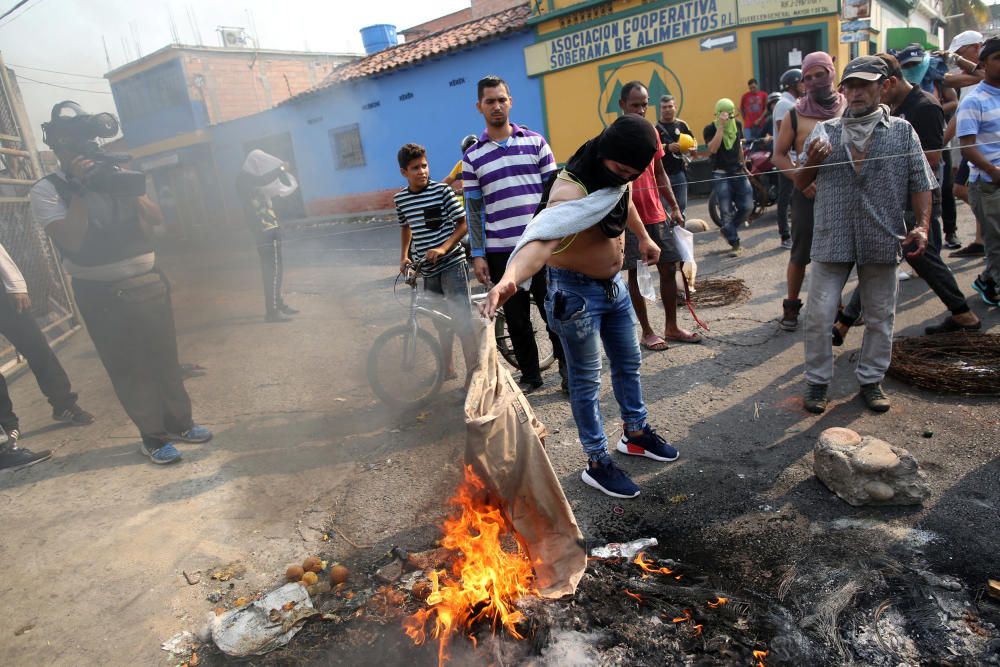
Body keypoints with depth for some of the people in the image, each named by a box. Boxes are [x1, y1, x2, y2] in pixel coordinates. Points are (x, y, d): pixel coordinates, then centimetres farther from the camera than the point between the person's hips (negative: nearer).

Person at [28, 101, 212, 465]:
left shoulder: (114, 175, 8)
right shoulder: (47, 190, -5)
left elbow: (156, 219, 4)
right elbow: (71, 240, -18)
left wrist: (130, 189, -13)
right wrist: (80, 188, -18)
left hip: (148, 283, 4)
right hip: (102, 295, -4)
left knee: (165, 358, 11)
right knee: (128, 368, 3)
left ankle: (179, 423, 25)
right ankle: (153, 437, 15)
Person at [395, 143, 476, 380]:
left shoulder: (442, 191, -9)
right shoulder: (400, 199, 4)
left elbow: (463, 224, -8)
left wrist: (444, 248, -20)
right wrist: (404, 256, 11)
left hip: (451, 263, -5)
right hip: (426, 269, 5)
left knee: (460, 318, -10)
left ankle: (474, 372, -2)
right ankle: (447, 368, 31)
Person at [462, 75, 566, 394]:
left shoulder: (535, 141, 5)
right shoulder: (473, 156, 5)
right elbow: (473, 209, 5)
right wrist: (478, 254, 0)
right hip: (501, 251, 1)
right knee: (516, 318, 8)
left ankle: (568, 369, 21)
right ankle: (530, 375, 23)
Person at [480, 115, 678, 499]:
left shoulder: (618, 173, -5)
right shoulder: (572, 189, -32)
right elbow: (542, 237, -52)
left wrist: (644, 238, 34)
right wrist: (510, 277, -70)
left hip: (614, 284, 9)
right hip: (576, 291, -9)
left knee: (628, 363, 22)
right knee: (587, 381, 4)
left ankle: (635, 432, 44)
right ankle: (597, 463, 20)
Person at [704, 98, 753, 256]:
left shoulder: (737, 124, 9)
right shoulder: (710, 129, -7)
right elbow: (713, 148, -25)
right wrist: (721, 126, -25)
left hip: (738, 171, 5)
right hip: (720, 174, -5)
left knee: (747, 206, -2)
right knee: (726, 211, -4)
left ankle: (727, 230, 22)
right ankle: (735, 244, 5)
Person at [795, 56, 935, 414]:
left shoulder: (902, 131, 6)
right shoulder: (824, 131, 6)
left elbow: (920, 184, 4)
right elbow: (800, 183, 9)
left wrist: (921, 225, -8)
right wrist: (812, 161, -11)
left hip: (883, 240, 1)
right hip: (831, 240, 0)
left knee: (879, 317, 10)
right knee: (819, 315, 0)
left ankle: (871, 380, 26)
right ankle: (817, 381, 15)